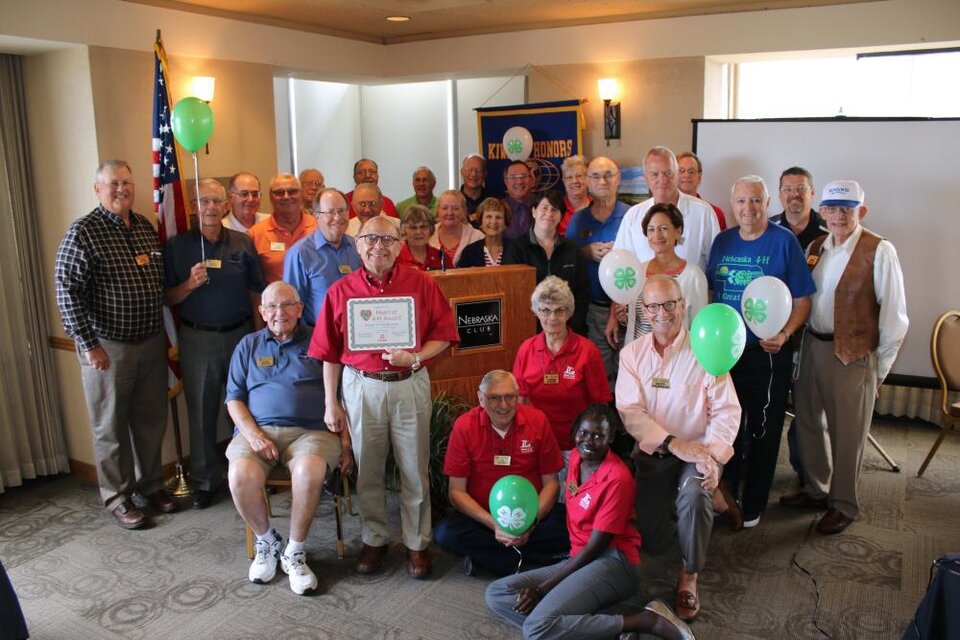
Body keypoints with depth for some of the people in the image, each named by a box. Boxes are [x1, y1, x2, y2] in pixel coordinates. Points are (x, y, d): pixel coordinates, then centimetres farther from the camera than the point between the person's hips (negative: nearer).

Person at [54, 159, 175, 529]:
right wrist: (89, 344, -16)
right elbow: (67, 293, -14)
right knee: (111, 426, 7)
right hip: (108, 347, -6)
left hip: (151, 342, 6)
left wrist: (163, 333, 16)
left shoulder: (146, 228, 8)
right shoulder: (83, 233, -11)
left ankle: (150, 484, 32)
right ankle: (117, 497, 21)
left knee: (151, 419, 15)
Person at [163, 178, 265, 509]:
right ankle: (205, 481, 20)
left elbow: (256, 292, 7)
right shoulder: (177, 245, 0)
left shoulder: (243, 243, 4)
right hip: (197, 339, -1)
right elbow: (167, 299, 0)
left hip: (240, 335, 1)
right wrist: (190, 284, -18)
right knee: (201, 412, 7)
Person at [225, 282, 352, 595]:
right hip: (257, 430, 2)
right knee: (241, 475, -30)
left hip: (311, 430, -1)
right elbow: (234, 399, 12)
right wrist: (253, 434, -7)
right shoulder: (249, 345, 18)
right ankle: (266, 541, -1)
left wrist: (346, 445, -1)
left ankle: (294, 552, -11)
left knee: (310, 471, -35)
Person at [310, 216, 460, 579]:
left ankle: (417, 542, 25)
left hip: (410, 386, -1)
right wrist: (331, 404, 3)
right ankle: (374, 538, 32)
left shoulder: (422, 284, -2)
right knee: (368, 470, 13)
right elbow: (330, 354, 4)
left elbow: (444, 333, 0)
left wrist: (416, 357, -18)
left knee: (414, 470, 8)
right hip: (361, 387, 1)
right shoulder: (340, 291, 1)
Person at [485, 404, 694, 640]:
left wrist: (542, 589, -16)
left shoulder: (618, 478, -17)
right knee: (496, 594, -5)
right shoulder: (576, 457, 7)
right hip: (578, 560, 9)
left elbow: (595, 547, -16)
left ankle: (645, 621, -17)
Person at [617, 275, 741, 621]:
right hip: (652, 453, 2)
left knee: (694, 493, -35)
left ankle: (690, 574, -9)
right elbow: (629, 412, -13)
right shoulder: (631, 354, -2)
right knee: (655, 543, 3)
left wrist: (713, 453, -28)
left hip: (698, 450, -2)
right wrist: (674, 443, -25)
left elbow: (727, 410, -12)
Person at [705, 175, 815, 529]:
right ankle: (724, 494, 35)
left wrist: (785, 334, -23)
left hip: (768, 354, -4)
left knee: (763, 431, 10)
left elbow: (802, 301, -8)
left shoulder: (784, 241, -9)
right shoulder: (722, 241, 4)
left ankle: (754, 504, 27)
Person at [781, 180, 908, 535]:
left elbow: (894, 313, -10)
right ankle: (816, 489, 37)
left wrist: (880, 366, -8)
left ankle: (843, 505, 25)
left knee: (847, 432, 6)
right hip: (813, 346, 6)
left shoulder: (879, 251, -11)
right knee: (808, 422, 17)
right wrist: (797, 337, -2)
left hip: (854, 353, -6)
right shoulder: (815, 247, 7)